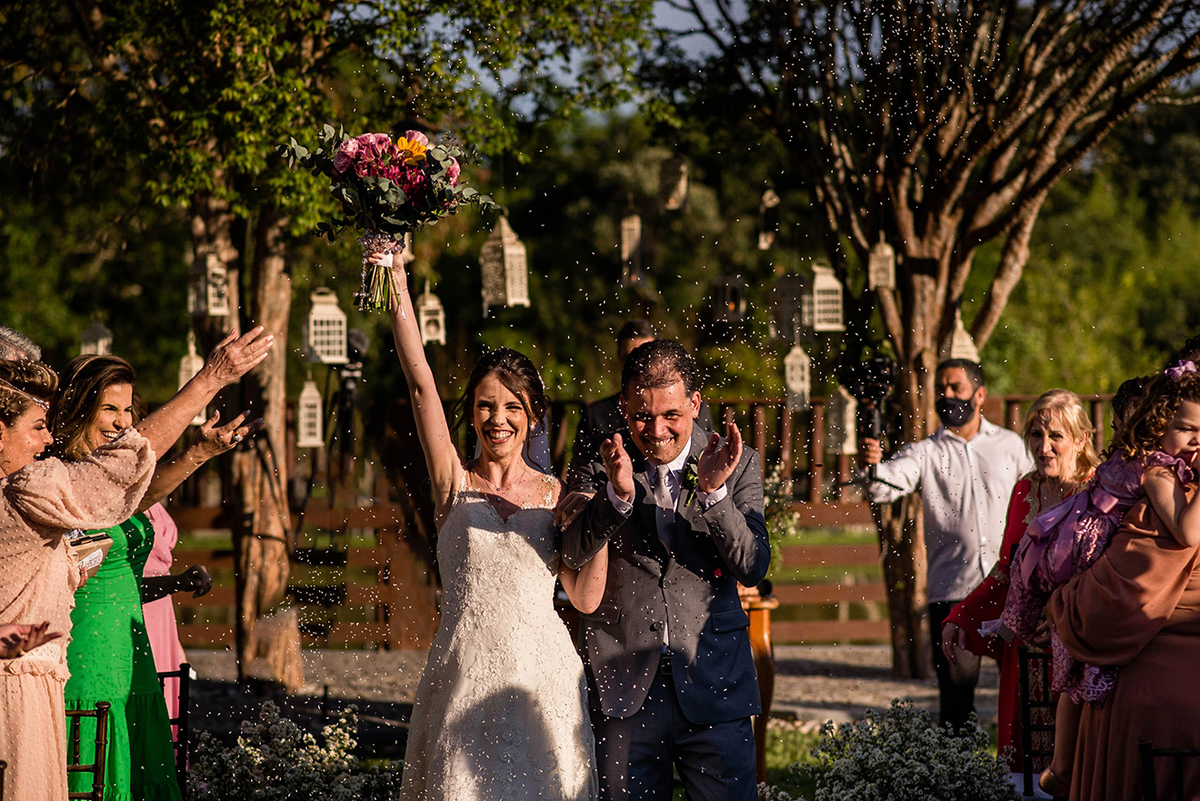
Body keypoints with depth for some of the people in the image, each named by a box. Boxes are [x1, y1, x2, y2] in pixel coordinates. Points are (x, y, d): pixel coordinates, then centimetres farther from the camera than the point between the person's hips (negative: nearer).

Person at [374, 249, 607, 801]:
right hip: (465, 674, -1)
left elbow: (586, 597, 1)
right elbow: (421, 383, -5)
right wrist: (397, 280, -13)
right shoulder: (455, 482, 5)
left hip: (544, 677, 1)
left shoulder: (556, 494, 7)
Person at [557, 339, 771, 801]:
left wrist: (713, 493, -21)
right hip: (625, 688, 0)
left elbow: (752, 568, -6)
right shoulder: (601, 471, 1)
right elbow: (574, 557, -13)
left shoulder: (736, 465, 1)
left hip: (714, 689, 0)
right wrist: (616, 494, -30)